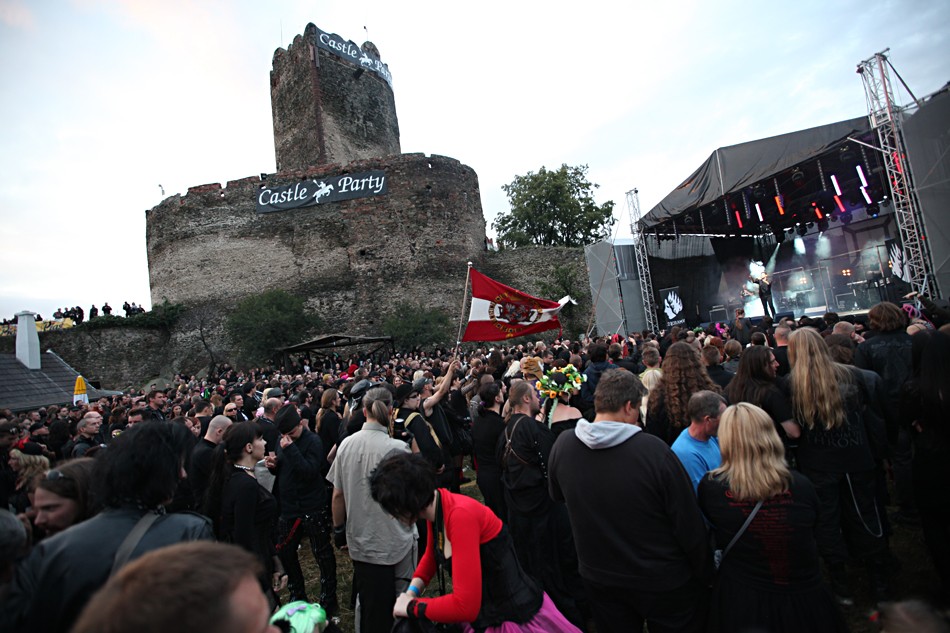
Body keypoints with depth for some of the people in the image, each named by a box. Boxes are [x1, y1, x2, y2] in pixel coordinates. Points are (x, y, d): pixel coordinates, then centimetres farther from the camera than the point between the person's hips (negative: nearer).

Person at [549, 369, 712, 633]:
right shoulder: (654, 450, -27)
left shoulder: (562, 445, -15)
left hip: (598, 578, 3)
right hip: (663, 582, -3)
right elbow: (688, 522, -18)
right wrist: (705, 574, -2)